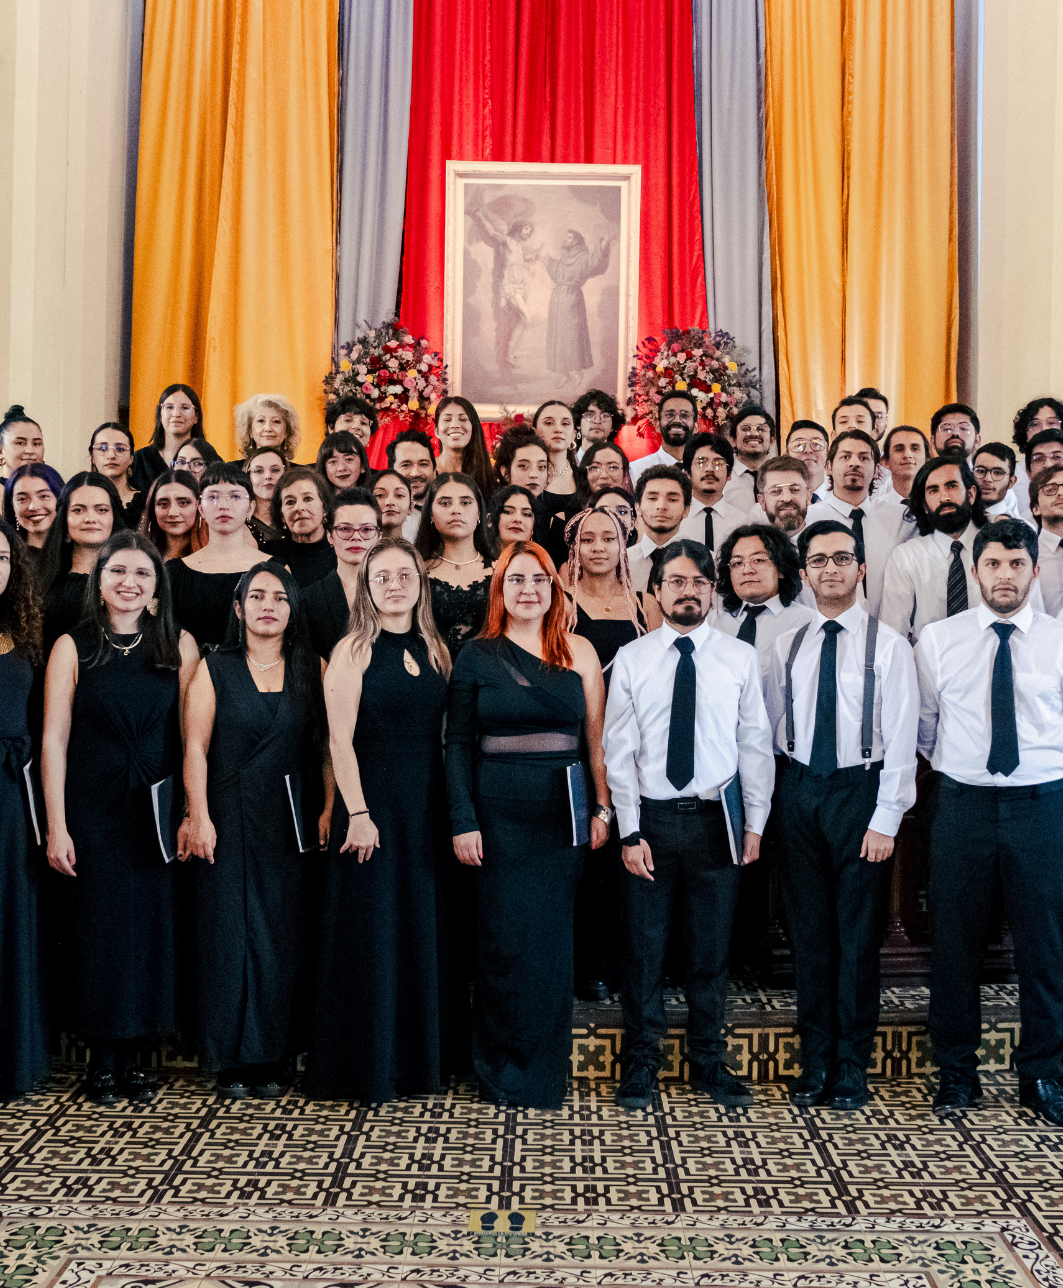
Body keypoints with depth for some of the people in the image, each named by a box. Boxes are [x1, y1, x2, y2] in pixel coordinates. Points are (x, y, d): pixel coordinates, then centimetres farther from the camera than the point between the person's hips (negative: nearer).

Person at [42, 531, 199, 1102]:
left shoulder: (179, 645, 4)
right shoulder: (73, 647, 0)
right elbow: (54, 739, -2)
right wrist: (56, 826, -8)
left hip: (157, 814, 1)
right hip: (92, 813, -1)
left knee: (153, 930, 4)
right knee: (97, 930, 4)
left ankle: (131, 1057, 19)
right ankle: (103, 1060, 17)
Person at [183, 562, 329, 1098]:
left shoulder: (312, 670, 8)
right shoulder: (215, 669, 6)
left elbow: (329, 747, 4)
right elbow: (196, 748, 0)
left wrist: (329, 810, -6)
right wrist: (199, 817, -8)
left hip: (292, 822, 1)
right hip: (229, 821, -1)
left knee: (284, 936, 3)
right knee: (229, 930, 0)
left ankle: (274, 1058, 13)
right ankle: (233, 1060, 11)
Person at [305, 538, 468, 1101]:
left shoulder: (435, 650, 10)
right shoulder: (354, 650, -4)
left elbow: (446, 735, 9)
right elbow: (341, 740, -9)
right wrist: (357, 813, -16)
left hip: (429, 807, 5)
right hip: (371, 803, -5)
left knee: (428, 931, 11)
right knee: (370, 933, 1)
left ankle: (424, 1057, 24)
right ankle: (366, 1067, 14)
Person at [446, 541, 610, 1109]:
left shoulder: (578, 652, 6)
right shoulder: (476, 655, 3)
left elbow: (595, 737, 6)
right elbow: (458, 743, 1)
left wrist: (603, 808, 0)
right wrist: (462, 820, -6)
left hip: (563, 809, 1)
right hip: (498, 811, -1)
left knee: (551, 937, 6)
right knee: (504, 939, 2)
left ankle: (546, 1071, 20)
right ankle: (504, 1071, 17)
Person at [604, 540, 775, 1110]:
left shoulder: (740, 658, 3)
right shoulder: (631, 659, 1)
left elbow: (755, 745, 4)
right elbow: (619, 753, -1)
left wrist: (755, 823, 0)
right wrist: (629, 833, -7)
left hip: (716, 819, 1)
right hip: (650, 817, -1)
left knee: (710, 950, 10)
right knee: (643, 949, 6)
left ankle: (709, 1064, 26)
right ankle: (640, 1065, 21)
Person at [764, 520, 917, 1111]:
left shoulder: (888, 645, -3)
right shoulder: (786, 646, 8)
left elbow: (900, 738, -7)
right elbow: (771, 729, 12)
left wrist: (886, 818, -12)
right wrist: (767, 806, 5)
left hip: (860, 791, -3)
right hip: (798, 791, 3)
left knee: (859, 933, 2)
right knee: (808, 930, 9)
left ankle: (852, 1069, 15)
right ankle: (815, 1062, 20)